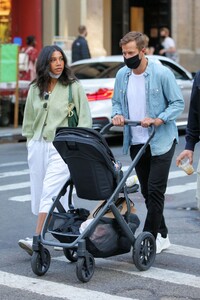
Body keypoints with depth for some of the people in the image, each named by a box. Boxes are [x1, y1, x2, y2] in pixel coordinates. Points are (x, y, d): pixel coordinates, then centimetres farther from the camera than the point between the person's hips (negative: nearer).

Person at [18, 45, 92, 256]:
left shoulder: (73, 87, -1)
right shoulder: (35, 89, 11)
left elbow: (85, 119, 0)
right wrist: (30, 140, 15)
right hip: (38, 146, 5)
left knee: (50, 192, -14)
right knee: (39, 191, 6)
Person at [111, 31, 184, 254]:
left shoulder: (162, 73, -12)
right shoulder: (122, 75, 4)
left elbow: (178, 103, -8)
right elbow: (116, 101, 16)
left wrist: (157, 120, -21)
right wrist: (117, 114, -6)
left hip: (161, 141, -6)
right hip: (136, 142, 6)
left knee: (155, 191, -9)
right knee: (147, 192, 11)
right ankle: (162, 236, 23)